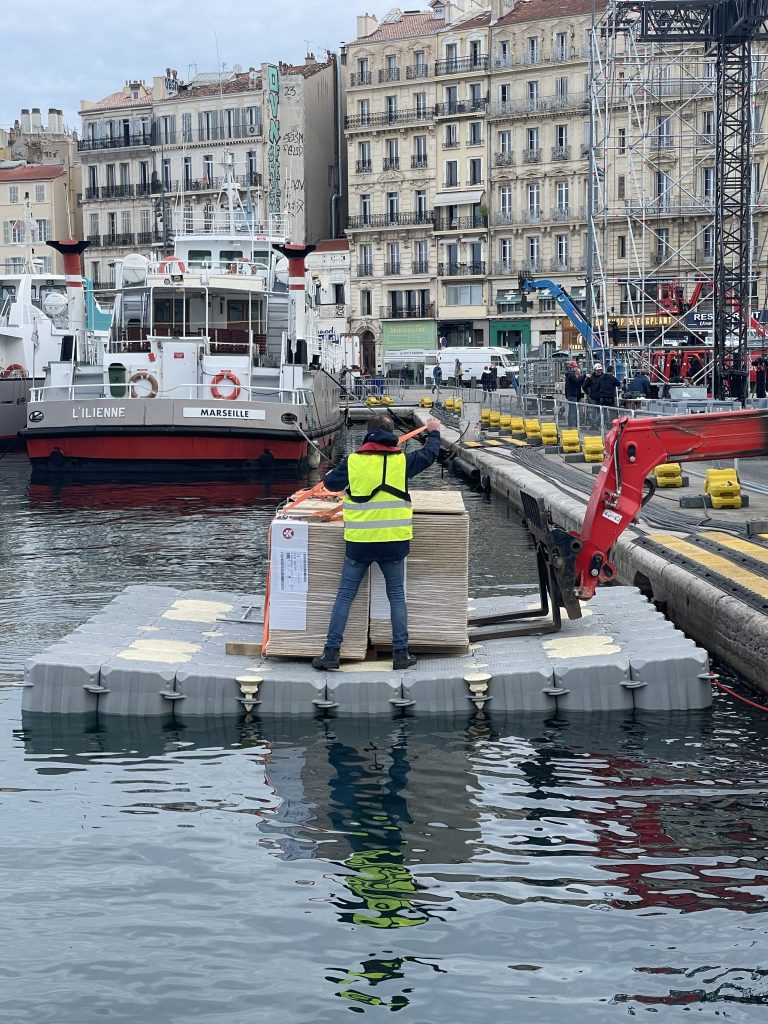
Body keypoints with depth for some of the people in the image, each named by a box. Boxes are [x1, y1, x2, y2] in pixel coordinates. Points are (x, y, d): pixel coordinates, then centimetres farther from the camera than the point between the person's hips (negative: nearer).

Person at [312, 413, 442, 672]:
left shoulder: (352, 461, -4)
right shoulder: (402, 460, -1)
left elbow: (330, 482, 11)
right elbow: (429, 454, 17)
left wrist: (332, 474, 35)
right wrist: (433, 432, 36)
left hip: (359, 542, -1)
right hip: (393, 542, 1)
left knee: (345, 595, 7)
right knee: (397, 596, 13)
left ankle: (331, 653, 6)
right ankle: (401, 653, 13)